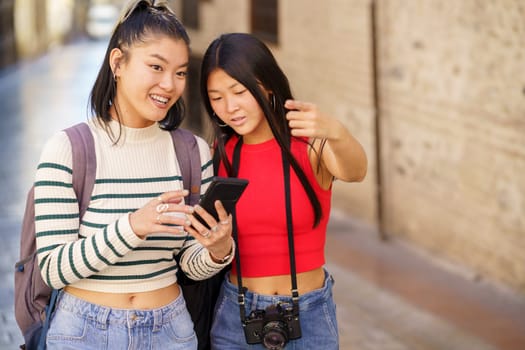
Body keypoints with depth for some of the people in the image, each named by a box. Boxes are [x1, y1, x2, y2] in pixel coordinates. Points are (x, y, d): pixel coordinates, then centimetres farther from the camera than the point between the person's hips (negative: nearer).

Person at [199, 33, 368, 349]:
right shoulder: (219, 157, -1)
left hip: (308, 319, -2)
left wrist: (336, 133, -51)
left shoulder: (312, 144, -11)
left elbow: (354, 171, -33)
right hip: (236, 318, 2)